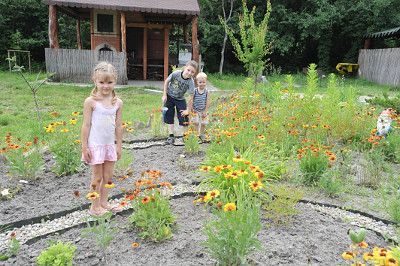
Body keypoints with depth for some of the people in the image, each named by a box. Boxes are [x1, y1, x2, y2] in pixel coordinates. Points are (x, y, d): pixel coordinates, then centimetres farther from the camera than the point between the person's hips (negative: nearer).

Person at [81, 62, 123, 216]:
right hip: (95, 145, -4)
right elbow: (86, 125, -9)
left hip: (110, 145, 4)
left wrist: (119, 146, 8)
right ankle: (95, 207, 21)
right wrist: (84, 147, -9)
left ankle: (104, 202, 29)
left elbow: (119, 126, 5)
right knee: (97, 177, 6)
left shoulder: (117, 102, 0)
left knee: (108, 177, 13)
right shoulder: (91, 101, -11)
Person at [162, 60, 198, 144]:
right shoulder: (176, 73, -26)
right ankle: (171, 136, 12)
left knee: (184, 118, -4)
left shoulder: (191, 82, -26)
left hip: (180, 99, -1)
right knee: (169, 117, 3)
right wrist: (164, 95, -8)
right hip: (169, 97, 1)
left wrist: (187, 110, -20)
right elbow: (166, 81, -9)